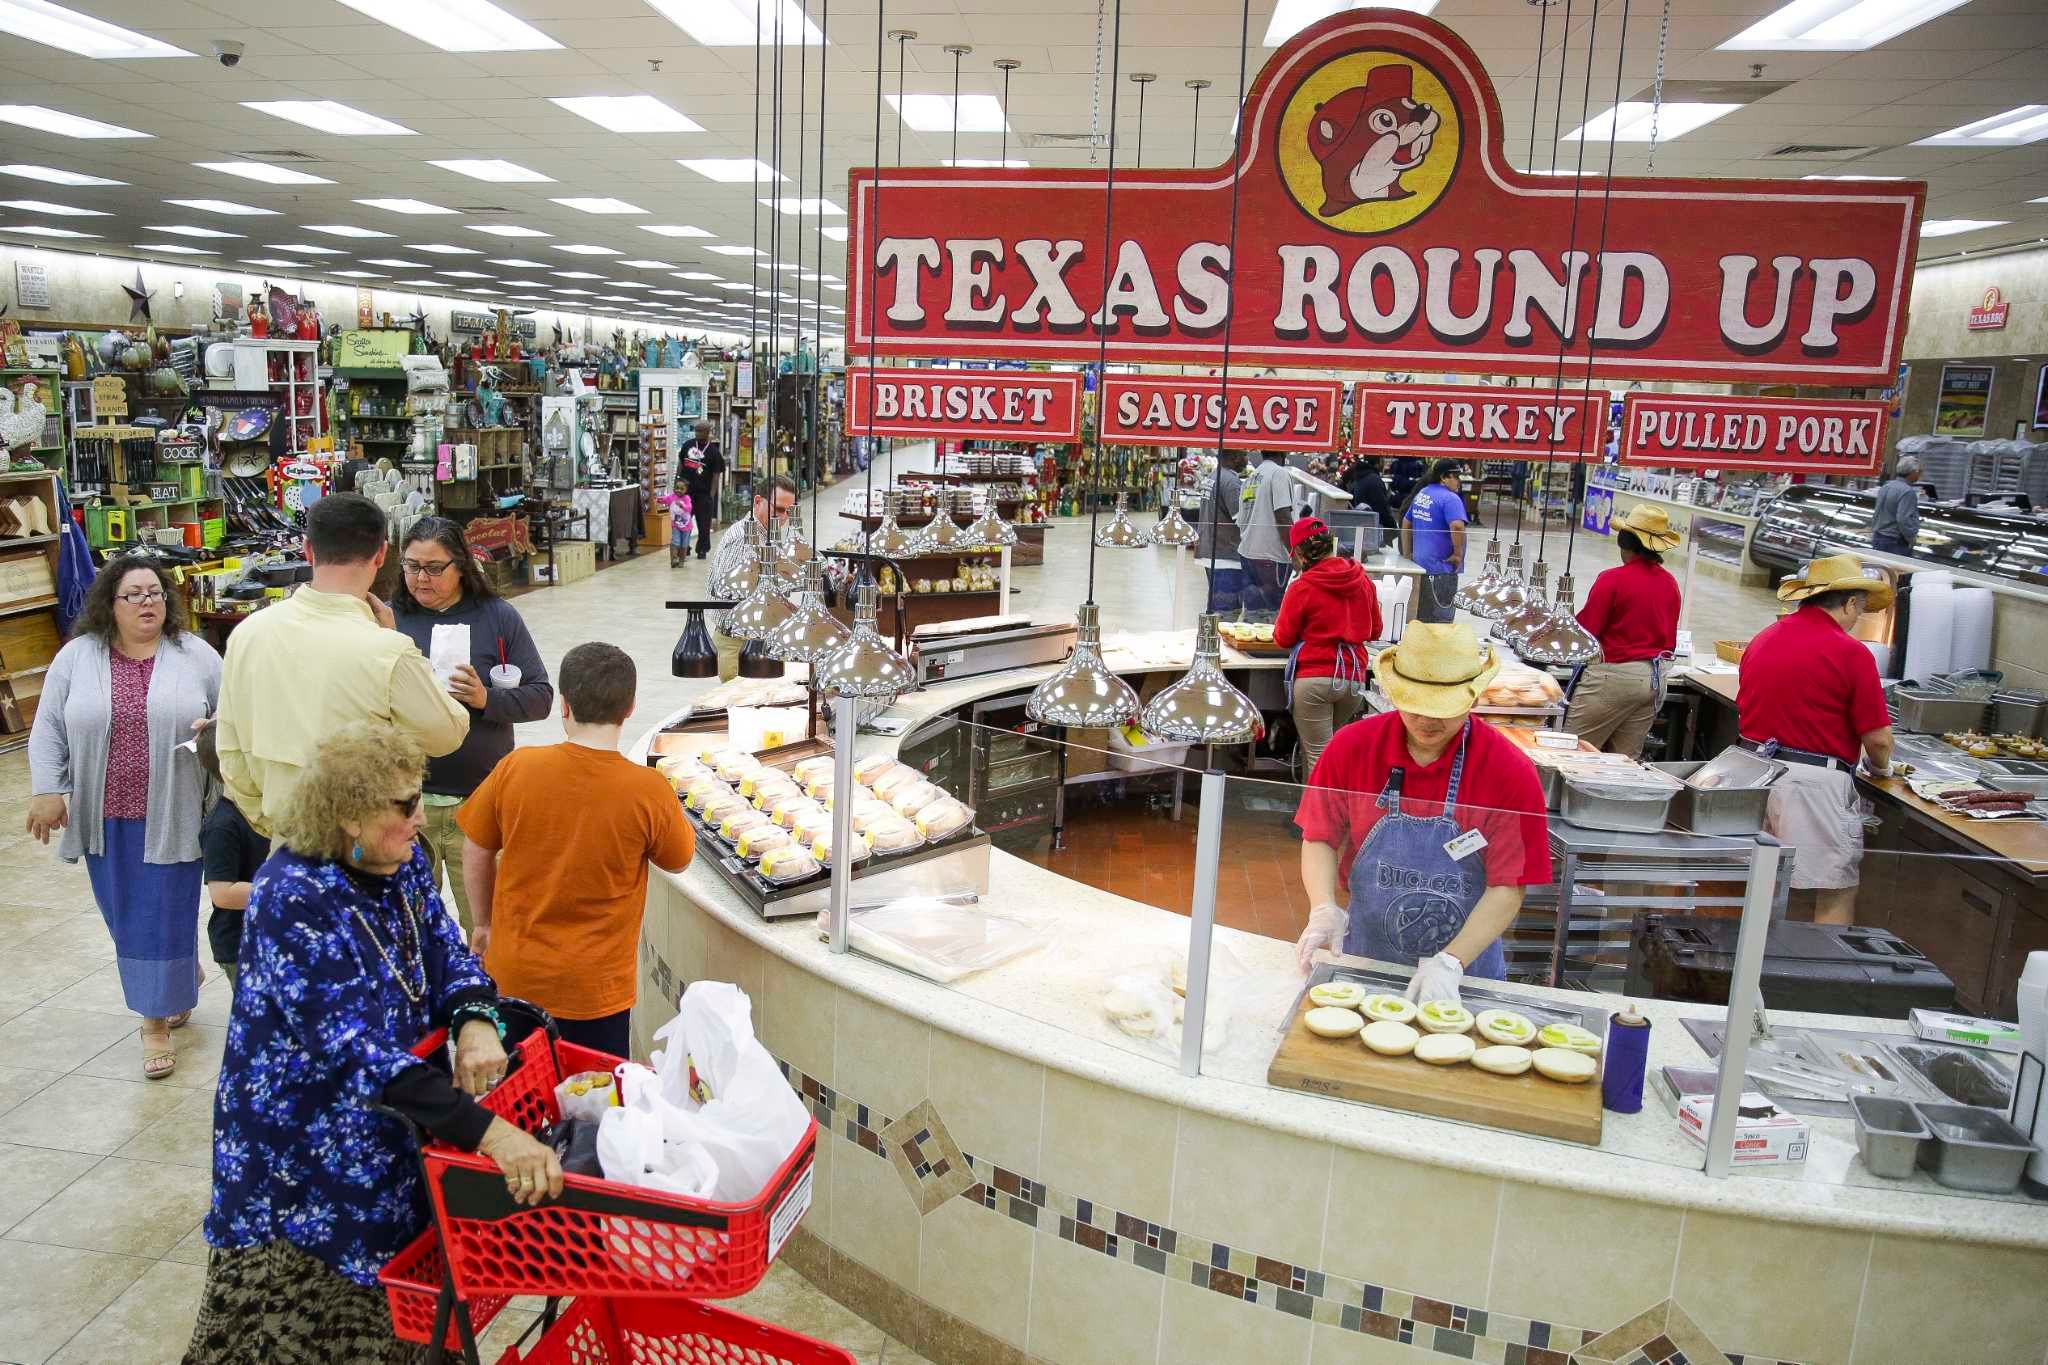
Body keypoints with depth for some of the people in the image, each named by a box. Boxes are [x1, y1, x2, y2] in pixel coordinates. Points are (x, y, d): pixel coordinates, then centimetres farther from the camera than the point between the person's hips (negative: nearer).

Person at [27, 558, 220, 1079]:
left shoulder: (197, 656, -2)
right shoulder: (76, 657, 1)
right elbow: (48, 729, 3)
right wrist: (46, 791, -5)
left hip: (170, 815, -2)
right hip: (106, 817, 2)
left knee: (166, 914, 0)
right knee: (126, 915, 12)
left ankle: (157, 1021, 10)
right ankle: (182, 978, 34)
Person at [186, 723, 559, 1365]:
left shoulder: (403, 863, -5)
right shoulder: (295, 899, -29)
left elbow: (446, 951, 0)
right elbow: (354, 1047, -37)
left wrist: (475, 1021, -25)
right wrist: (486, 1131, -46)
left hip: (396, 1133, 7)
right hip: (303, 1153, -6)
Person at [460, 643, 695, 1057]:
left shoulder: (516, 768, -12)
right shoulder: (649, 790, -19)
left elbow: (476, 854, 1)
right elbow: (678, 861, -1)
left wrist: (484, 924, 17)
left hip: (513, 977, 3)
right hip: (596, 989, -2)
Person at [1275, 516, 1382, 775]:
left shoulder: (1302, 588, -9)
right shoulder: (1363, 581, 5)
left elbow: (1283, 639, 0)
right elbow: (1374, 631, 16)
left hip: (1314, 678, -5)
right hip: (1355, 679, 5)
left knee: (1318, 755, -1)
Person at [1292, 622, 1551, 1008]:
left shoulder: (1511, 771, -17)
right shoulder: (1352, 746, -12)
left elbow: (1508, 888, -16)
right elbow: (1320, 837, -4)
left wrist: (1450, 963, -25)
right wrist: (1324, 909, -21)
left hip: (1466, 972, -1)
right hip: (1364, 959, 2)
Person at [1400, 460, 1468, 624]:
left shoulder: (1421, 494, 12)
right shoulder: (1450, 498, -16)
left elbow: (1406, 524, 20)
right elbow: (1457, 527, -31)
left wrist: (1407, 553, 23)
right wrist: (1458, 554, -17)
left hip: (1420, 563, 8)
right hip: (1441, 568, -8)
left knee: (1422, 618, 18)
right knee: (1441, 617, -2)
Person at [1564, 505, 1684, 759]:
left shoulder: (1613, 580, -14)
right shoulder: (1671, 583, 6)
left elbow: (1585, 631, -10)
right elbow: (1670, 641, 15)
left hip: (1613, 675, -7)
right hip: (1655, 678, 7)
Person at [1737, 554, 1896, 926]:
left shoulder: (1762, 639, 9)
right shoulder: (1850, 652, -11)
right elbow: (1878, 739, -8)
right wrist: (1879, 768, 12)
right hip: (1813, 782, -7)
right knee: (1835, 896, 4)